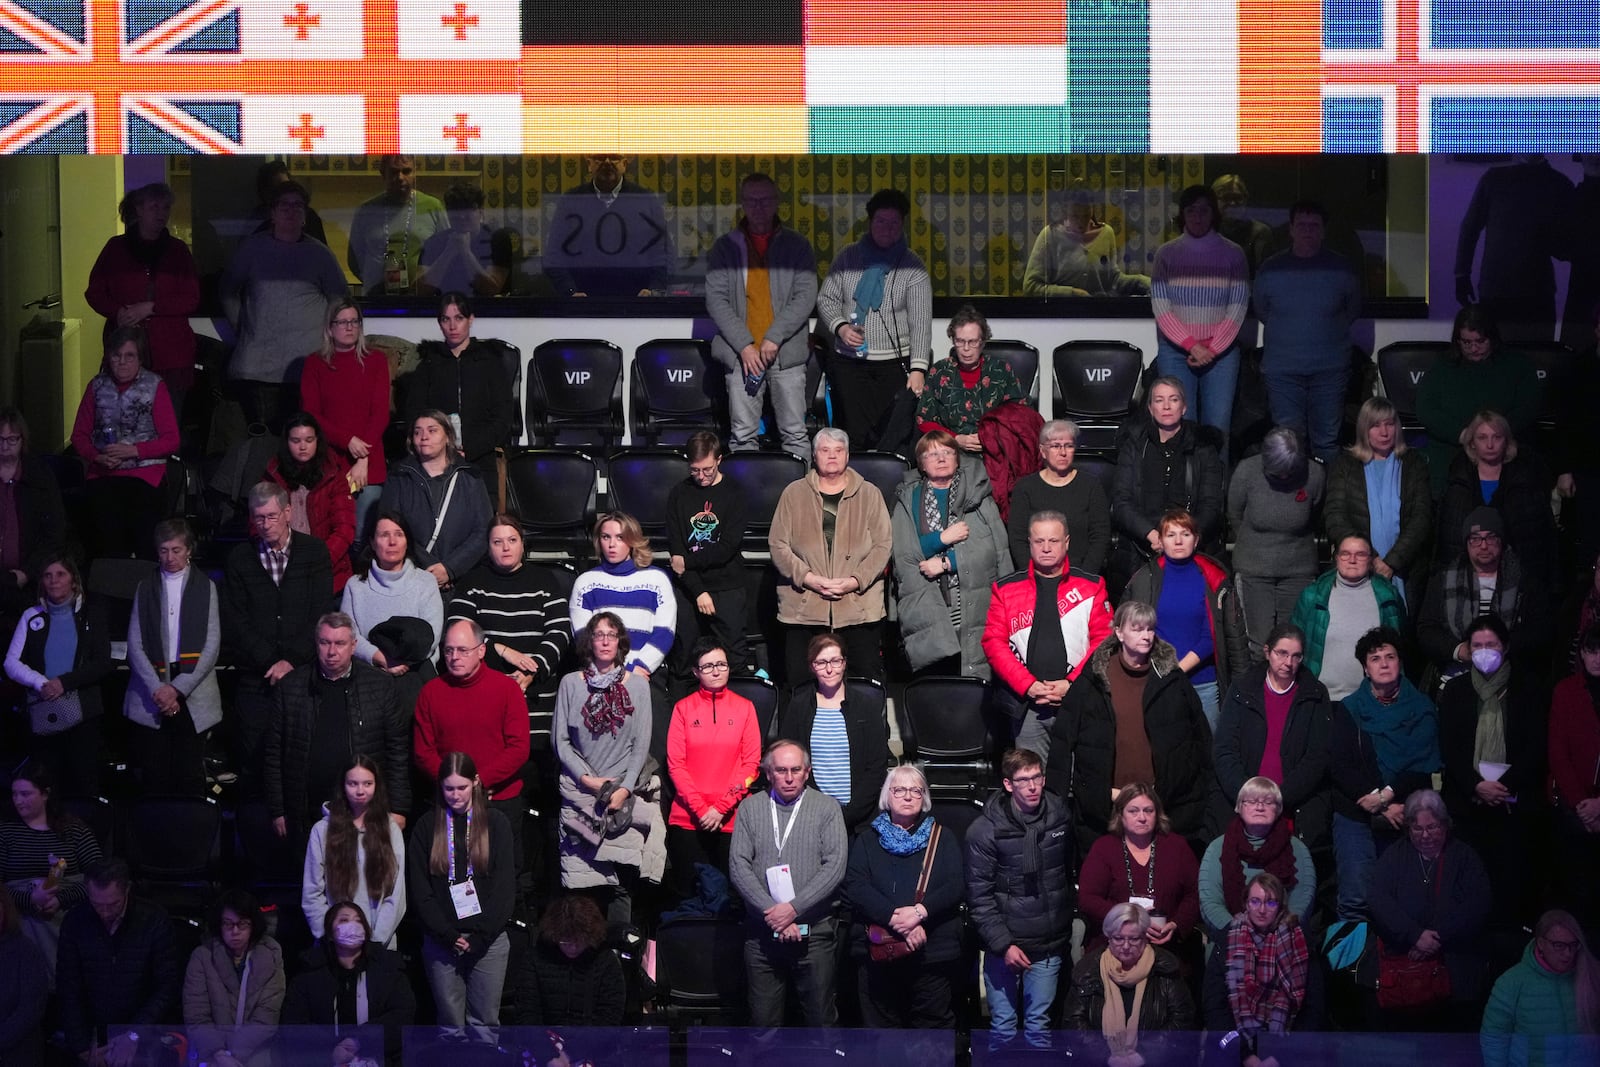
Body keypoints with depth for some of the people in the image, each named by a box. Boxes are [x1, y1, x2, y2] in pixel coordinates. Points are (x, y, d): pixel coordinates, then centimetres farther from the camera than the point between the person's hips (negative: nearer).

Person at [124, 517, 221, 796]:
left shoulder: (205, 587, 6)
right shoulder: (146, 588, 10)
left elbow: (212, 646, 0)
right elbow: (135, 645, 4)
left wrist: (178, 688, -8)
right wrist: (158, 690, -8)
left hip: (192, 695, -1)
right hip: (152, 694, 1)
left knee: (190, 775, -2)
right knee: (155, 776, -2)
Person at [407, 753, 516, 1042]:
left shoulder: (495, 823, 5)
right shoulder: (427, 826, 6)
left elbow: (505, 887, 0)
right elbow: (419, 890, 1)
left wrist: (479, 937, -8)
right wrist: (449, 936, -8)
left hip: (488, 939, 0)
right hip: (441, 940, 0)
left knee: (484, 1023, 1)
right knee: (451, 1025, 2)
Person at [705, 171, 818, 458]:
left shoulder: (796, 245, 9)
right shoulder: (725, 247, 9)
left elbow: (806, 297, 0)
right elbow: (715, 299, 2)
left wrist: (774, 338, -11)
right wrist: (744, 345, -9)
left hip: (787, 352, 0)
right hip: (742, 354, 0)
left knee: (794, 433, -1)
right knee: (742, 434, -2)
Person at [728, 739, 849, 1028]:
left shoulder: (826, 809, 3)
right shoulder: (750, 808, 7)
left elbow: (834, 866, -7)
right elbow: (738, 865, -1)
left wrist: (794, 908, -14)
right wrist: (770, 911, -12)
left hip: (814, 931, -1)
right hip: (762, 931, 2)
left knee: (820, 1016, 2)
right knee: (763, 1018, 5)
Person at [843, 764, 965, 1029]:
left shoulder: (943, 838, 13)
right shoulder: (867, 840, 13)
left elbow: (955, 887, -1)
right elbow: (855, 887, -4)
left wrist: (920, 912, -18)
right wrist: (896, 919, -17)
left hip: (933, 953, 0)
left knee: (934, 1025, -1)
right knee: (880, 1027, 3)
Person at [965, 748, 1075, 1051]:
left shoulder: (1061, 816, 0)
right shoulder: (984, 830, -11)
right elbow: (979, 898, -9)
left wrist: (1069, 920, 12)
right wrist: (1003, 944, -15)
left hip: (1049, 945, 3)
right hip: (1004, 944, -3)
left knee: (1038, 1025, 9)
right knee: (1003, 1026, 3)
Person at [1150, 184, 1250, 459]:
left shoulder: (1232, 254, 5)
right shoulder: (1166, 254, 4)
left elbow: (1237, 308, 0)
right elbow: (1161, 308, -2)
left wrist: (1211, 350, -9)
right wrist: (1192, 346, -11)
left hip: (1221, 352, 0)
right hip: (1175, 352, 0)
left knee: (1217, 430, -4)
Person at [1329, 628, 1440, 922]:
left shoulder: (1422, 710, 8)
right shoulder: (1349, 710, 7)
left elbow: (1424, 766, 1)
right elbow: (1339, 766, -1)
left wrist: (1387, 794, -14)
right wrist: (1383, 808, -10)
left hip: (1405, 818, 1)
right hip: (1355, 817, 0)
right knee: (1355, 900, -9)